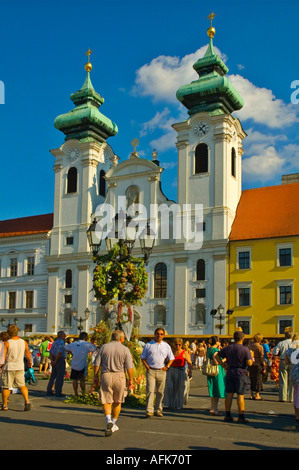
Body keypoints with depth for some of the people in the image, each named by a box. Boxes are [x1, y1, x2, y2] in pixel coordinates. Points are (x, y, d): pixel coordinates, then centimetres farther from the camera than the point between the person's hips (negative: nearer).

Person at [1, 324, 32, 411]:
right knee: (22, 385, 9)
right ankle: (27, 401, -9)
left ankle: (4, 405, 16)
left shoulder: (6, 343, -12)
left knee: (6, 387, 9)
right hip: (20, 367, 3)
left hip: (9, 367, -3)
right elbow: (27, 353, 14)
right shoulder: (23, 342, 1)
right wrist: (30, 361, 31)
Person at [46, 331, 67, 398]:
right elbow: (60, 352, -23)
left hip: (55, 360, 9)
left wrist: (52, 360, -3)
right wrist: (55, 361, -13)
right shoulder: (61, 342, -13)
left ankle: (49, 391, 17)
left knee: (53, 376, 14)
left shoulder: (54, 342, 15)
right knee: (60, 377, -4)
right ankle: (58, 392, -2)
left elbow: (51, 352, 9)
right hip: (60, 360, -9)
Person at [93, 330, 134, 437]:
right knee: (117, 402, 17)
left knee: (106, 402, 4)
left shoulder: (104, 347, 4)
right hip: (119, 376, 0)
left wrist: (95, 376, 11)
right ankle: (113, 424, 25)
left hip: (106, 376, 0)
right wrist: (131, 380, 2)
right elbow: (129, 367, -6)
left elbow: (97, 364, 2)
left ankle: (109, 421, -19)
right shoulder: (125, 349, -1)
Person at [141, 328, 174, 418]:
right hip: (151, 371, -2)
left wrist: (167, 366, 1)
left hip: (161, 371, 2)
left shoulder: (166, 346, 12)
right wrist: (147, 366, -4)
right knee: (150, 391, -10)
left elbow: (171, 358, 16)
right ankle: (149, 411, -9)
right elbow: (143, 357, 10)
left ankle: (158, 410, 15)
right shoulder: (148, 345, 7)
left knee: (160, 392, 6)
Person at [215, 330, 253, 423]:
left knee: (229, 394, 9)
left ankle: (227, 415, 15)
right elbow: (249, 363, -16)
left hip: (230, 372, 5)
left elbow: (217, 356, 8)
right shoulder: (245, 349, -11)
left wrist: (224, 365, 10)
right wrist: (251, 357, 3)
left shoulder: (227, 348, 4)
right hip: (241, 373, -5)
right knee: (240, 395, -1)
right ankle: (241, 417, 2)